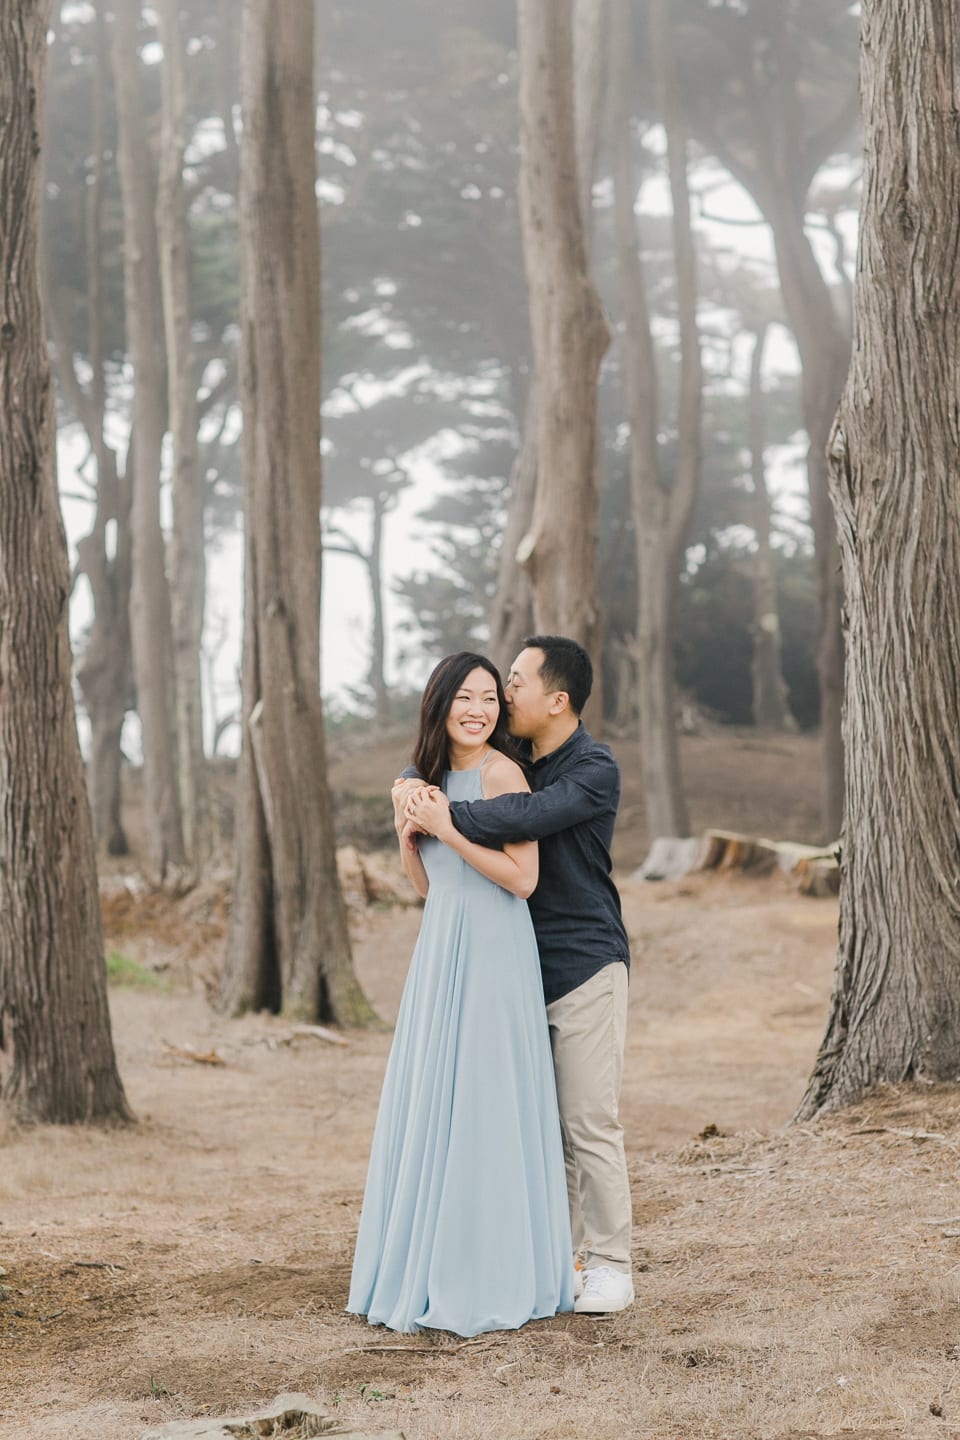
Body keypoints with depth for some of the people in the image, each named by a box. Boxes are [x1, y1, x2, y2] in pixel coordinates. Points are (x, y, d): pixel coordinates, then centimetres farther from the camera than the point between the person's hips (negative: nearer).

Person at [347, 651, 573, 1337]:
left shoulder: (500, 772, -10)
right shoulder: (438, 776, 14)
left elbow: (522, 877, -17)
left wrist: (449, 829, -17)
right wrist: (408, 836, 1)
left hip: (492, 955, -8)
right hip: (440, 953, 8)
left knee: (484, 1108, -5)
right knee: (432, 1107, 10)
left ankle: (496, 1279, 4)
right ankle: (434, 1269, 19)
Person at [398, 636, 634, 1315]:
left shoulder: (595, 770, -12)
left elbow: (528, 817, -29)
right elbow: (433, 772, 19)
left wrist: (447, 818, -22)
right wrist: (410, 787, -4)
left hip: (584, 966, -7)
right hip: (523, 970, 7)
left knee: (590, 1123, -5)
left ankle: (610, 1266, 3)